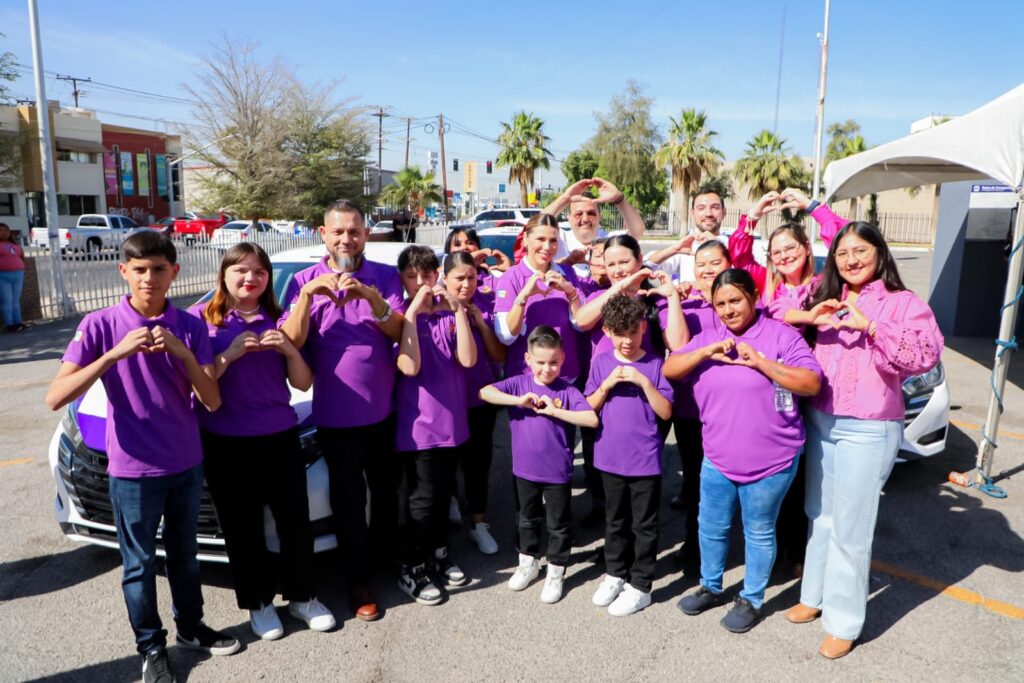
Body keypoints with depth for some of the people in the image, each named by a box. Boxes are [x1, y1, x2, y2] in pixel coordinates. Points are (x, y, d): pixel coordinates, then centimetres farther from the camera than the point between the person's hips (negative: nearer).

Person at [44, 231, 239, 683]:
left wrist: (183, 353, -24)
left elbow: (212, 401, -9)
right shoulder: (100, 324, -12)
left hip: (187, 464, 3)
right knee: (140, 563, 12)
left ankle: (190, 628, 39)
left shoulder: (190, 327, -4)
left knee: (184, 554, 19)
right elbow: (55, 398, -20)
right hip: (133, 470, -3)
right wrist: (116, 353, -30)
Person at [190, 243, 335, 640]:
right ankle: (258, 603, 29)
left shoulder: (278, 320, 7)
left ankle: (302, 597, 28)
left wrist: (289, 350, -12)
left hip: (280, 436, 3)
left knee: (295, 521, 8)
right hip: (225, 442, -2)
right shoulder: (201, 318, -3)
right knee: (242, 528, 9)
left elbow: (303, 384, 6)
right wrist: (230, 354, -20)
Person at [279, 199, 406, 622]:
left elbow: (397, 332, -11)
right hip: (336, 414, -2)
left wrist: (372, 298, -28)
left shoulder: (386, 277, -1)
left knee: (386, 490, 19)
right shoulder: (305, 281, -3)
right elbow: (291, 342, -13)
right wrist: (308, 295, -26)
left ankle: (384, 553, 42)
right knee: (349, 499, 9)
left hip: (383, 409, 2)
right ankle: (358, 581, 24)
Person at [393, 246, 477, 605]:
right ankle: (411, 570, 18)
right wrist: (412, 312, -24)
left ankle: (439, 554, 36)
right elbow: (409, 367, -23)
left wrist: (458, 309, -16)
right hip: (418, 423, -4)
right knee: (423, 498, 2)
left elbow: (468, 359, -11)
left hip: (451, 419, 5)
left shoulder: (449, 314, 2)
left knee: (443, 493, 18)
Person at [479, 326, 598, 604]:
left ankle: (556, 572, 32)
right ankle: (528, 563, 43)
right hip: (524, 469, 2)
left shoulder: (567, 391, -10)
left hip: (558, 472, -2)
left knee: (559, 524, 14)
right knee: (527, 519, 22)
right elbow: (485, 392, -19)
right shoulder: (518, 383, -6)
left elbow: (592, 419, -19)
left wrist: (555, 411, -23)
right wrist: (519, 400, -25)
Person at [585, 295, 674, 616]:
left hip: (646, 460, -3)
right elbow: (589, 409, 1)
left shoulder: (655, 364, -8)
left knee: (644, 525, 10)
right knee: (615, 520, 19)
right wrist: (607, 384, -15)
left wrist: (644, 381, -22)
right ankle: (615, 574, 36)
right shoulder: (601, 362, -1)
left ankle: (640, 586, 23)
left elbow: (666, 412, -10)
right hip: (610, 457, 3)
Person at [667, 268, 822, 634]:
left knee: (759, 532, 13)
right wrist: (707, 351, -17)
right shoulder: (707, 337, 5)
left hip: (770, 461, -4)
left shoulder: (780, 335, -10)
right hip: (717, 458, 5)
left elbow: (812, 383, -16)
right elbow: (669, 369, -2)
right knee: (711, 527, 18)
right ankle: (710, 587, 40)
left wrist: (759, 361, -25)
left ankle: (751, 599, 32)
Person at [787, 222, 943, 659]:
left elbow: (925, 356, -18)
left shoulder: (903, 303, -5)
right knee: (820, 516, 17)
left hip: (867, 431, -5)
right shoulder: (826, 298, 11)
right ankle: (815, 595, 33)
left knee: (850, 528, 1)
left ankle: (843, 622, 16)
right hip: (819, 422, 5)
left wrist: (870, 327, -26)